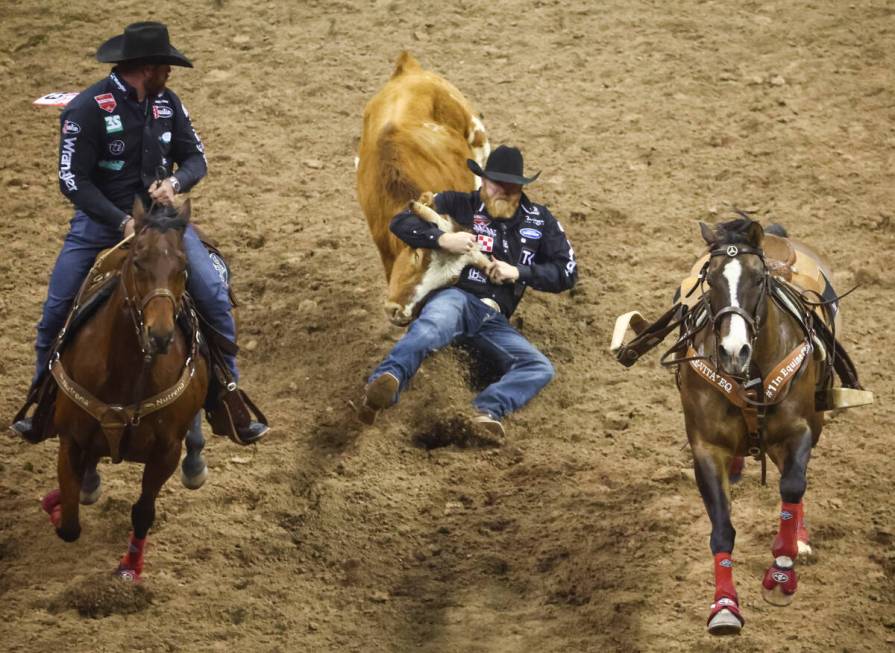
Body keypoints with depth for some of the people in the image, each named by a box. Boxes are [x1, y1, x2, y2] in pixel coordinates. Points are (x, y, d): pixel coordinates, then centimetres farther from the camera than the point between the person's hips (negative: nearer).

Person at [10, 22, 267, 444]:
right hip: (100, 219, -3)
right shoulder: (88, 109, -19)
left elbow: (195, 159, 4)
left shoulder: (167, 103, -3)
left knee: (215, 298, -9)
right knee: (55, 309, -2)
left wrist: (175, 181, -20)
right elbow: (73, 181, -19)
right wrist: (123, 222, -24)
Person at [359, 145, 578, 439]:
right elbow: (401, 222, 6)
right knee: (433, 326, -41)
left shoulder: (539, 221, 16)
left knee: (540, 368, -19)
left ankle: (487, 411, -43)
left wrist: (518, 272, -3)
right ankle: (385, 381, -65)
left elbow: (567, 272, 13)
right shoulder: (459, 205, 9)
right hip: (456, 297, -4)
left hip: (495, 320, 4)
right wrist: (442, 239, -12)